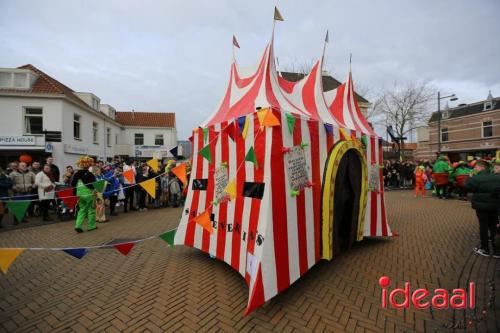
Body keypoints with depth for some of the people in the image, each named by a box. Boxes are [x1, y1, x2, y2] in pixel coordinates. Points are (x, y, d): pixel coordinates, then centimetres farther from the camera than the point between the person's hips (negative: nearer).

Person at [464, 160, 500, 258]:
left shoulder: (476, 178, -17)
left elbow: (467, 187, -11)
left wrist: (471, 177, -2)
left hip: (481, 206, -6)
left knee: (483, 226, 4)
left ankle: (485, 249, 14)